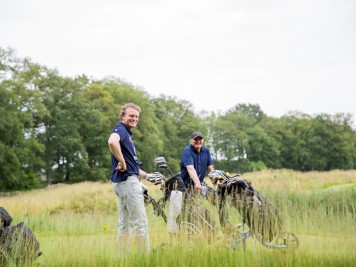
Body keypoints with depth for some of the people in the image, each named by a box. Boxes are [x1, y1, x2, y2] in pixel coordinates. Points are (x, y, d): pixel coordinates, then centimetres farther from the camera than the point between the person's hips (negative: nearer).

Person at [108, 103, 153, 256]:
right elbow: (112, 141, -35)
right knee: (141, 222, -7)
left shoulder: (128, 134, 21)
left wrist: (147, 176, 22)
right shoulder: (121, 129, -9)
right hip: (128, 180, -10)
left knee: (124, 224, 11)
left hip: (123, 182, 10)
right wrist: (122, 162, -25)